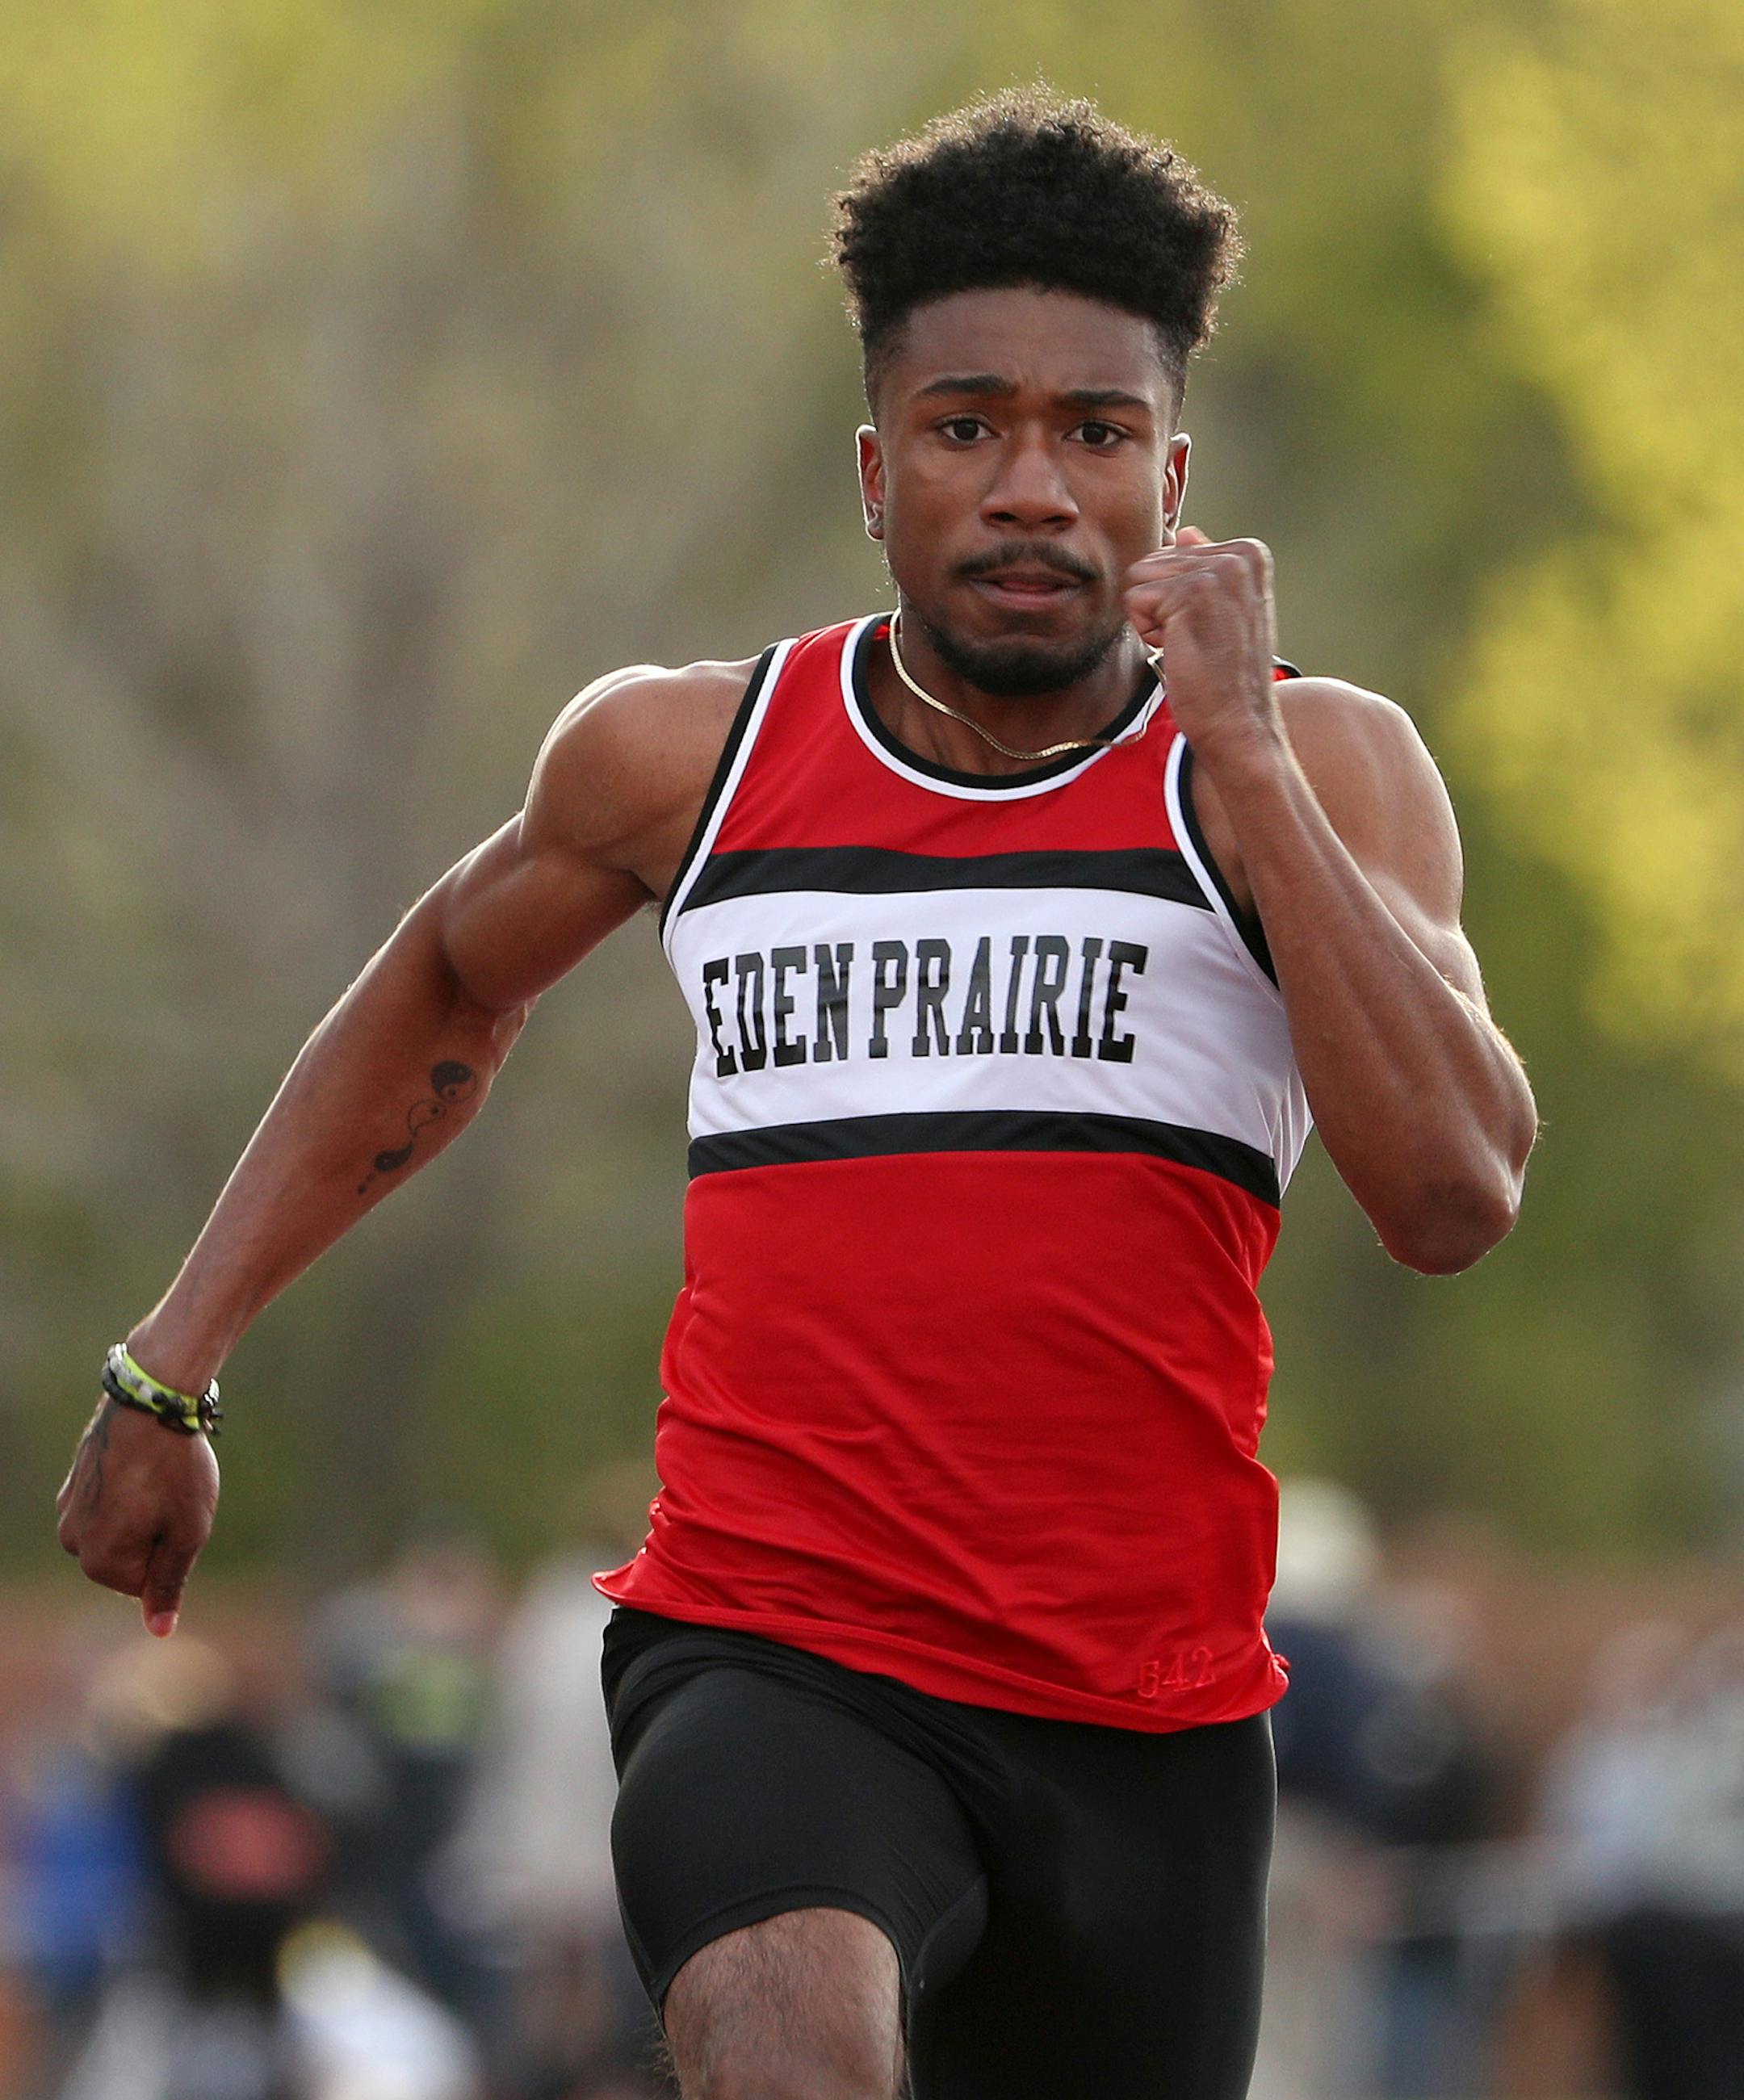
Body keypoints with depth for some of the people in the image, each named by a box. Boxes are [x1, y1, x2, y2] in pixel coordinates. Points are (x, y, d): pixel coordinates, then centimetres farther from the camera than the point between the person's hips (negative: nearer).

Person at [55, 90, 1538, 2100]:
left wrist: (1238, 753, -15)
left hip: (1143, 1725, 1)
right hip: (770, 1678, -1)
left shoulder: (1311, 770, 1)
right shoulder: (691, 757, 6)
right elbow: (446, 987, 27)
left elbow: (1455, 1198, -14)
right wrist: (164, 1370, 26)